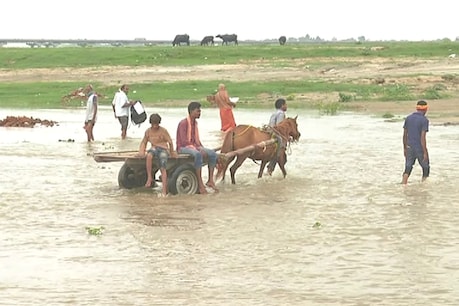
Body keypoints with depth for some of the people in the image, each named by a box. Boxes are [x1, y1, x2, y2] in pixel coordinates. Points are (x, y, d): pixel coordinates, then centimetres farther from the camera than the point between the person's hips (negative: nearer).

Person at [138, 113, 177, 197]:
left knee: (163, 168, -24)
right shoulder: (148, 131, 10)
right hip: (154, 149, 3)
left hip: (163, 150, -3)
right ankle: (149, 178, -30)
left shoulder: (163, 131, -1)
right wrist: (142, 151, 2)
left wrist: (172, 152, 1)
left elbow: (170, 142, 2)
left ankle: (164, 191, -30)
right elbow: (144, 142, 18)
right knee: (149, 155, -37)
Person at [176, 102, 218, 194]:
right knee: (198, 154, -38)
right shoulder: (183, 123, -14)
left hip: (194, 147, 8)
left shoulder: (195, 122, 14)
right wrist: (198, 149, -28)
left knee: (212, 153, -14)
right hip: (183, 147, -8)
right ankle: (200, 184, -37)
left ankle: (210, 180, -15)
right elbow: (184, 141, -23)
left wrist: (203, 149, 2)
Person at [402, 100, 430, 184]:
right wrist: (425, 153, -16)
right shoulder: (424, 120, -14)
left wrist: (405, 148, 17)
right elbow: (423, 137, -20)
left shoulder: (408, 118, 4)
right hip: (420, 149, -5)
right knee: (426, 169, 13)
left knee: (407, 170, 8)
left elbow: (404, 135, 7)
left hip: (410, 148, 5)